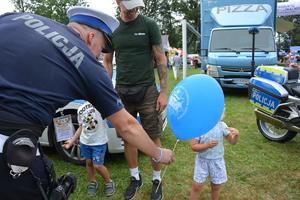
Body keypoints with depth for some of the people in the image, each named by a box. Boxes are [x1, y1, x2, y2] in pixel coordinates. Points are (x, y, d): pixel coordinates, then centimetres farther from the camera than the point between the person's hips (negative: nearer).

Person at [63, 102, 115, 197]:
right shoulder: (80, 109, 7)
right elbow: (81, 127, 14)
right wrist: (72, 140, 14)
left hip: (99, 142, -5)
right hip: (85, 142, 6)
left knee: (97, 166, -2)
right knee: (88, 162, 16)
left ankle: (109, 182, 23)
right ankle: (92, 182, 39)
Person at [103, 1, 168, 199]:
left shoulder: (149, 24, -1)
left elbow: (161, 59, -1)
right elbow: (107, 61, 13)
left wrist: (163, 92, -6)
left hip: (147, 91, -2)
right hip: (122, 92, 3)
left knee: (153, 138, 4)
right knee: (128, 137, 10)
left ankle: (157, 180, 24)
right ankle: (135, 178, 31)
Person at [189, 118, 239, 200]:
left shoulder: (221, 125, -10)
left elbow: (232, 141, -7)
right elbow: (193, 146, -14)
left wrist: (236, 135, -28)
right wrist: (207, 145, -30)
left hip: (217, 161, 2)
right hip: (202, 160, -2)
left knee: (216, 187, 17)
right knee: (197, 186, 8)